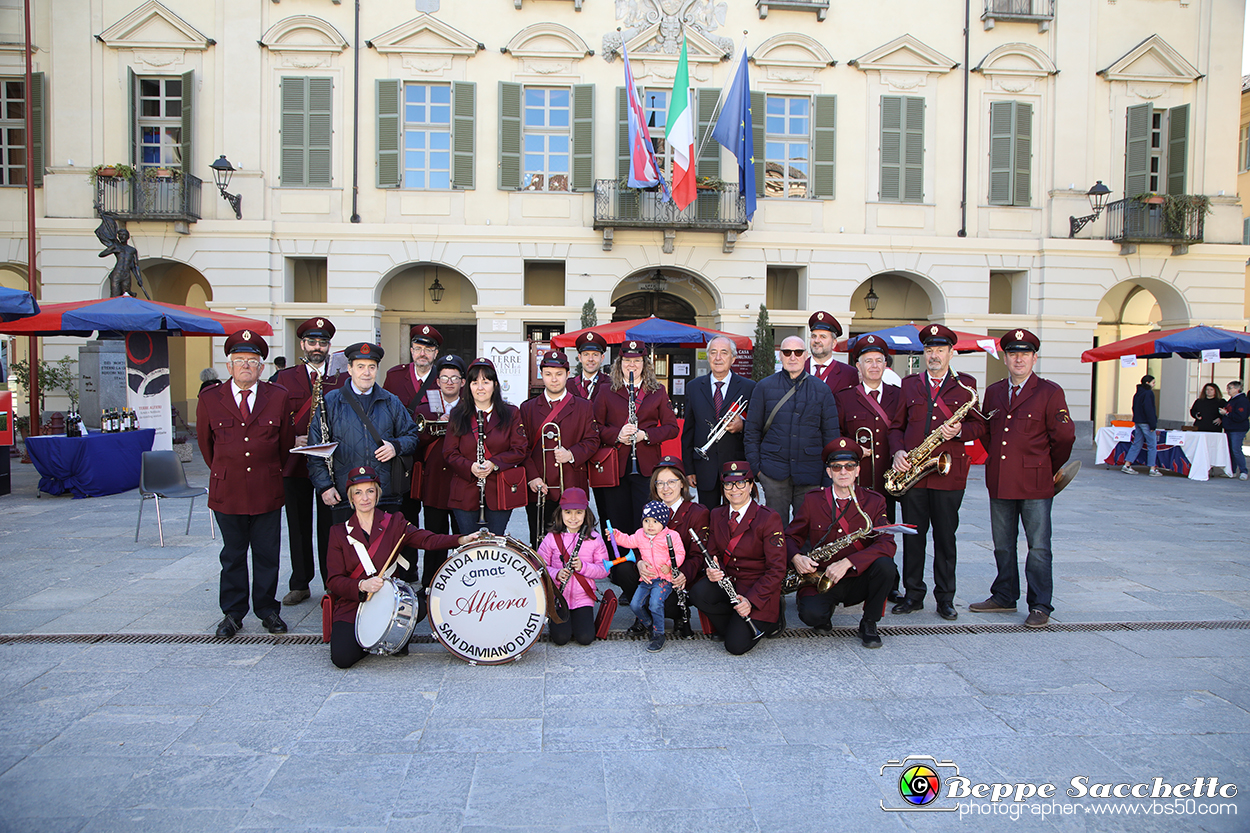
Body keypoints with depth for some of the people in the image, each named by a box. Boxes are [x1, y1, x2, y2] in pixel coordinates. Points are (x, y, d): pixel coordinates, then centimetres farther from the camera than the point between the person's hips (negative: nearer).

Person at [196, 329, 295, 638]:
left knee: (267, 554, 7)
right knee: (233, 555, 9)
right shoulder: (209, 399, 1)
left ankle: (267, 609, 20)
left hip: (267, 491, 0)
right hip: (227, 491, 0)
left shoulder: (279, 398, 1)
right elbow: (206, 442, 14)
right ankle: (232, 613, 20)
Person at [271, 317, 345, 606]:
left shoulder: (342, 379, 6)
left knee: (329, 526, 3)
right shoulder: (283, 378, 10)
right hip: (295, 463, 2)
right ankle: (299, 584, 22)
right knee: (298, 526, 9)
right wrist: (291, 439, -10)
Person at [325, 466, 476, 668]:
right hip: (351, 607, 0)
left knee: (419, 607, -32)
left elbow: (426, 539, -15)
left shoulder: (393, 523, 3)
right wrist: (362, 585, -23)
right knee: (342, 658, -24)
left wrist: (461, 540, -33)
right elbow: (334, 581, -2)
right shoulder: (339, 532, 4)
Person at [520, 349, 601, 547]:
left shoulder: (584, 407, 10)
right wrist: (532, 477, -8)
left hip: (572, 489, 0)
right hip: (539, 489, 1)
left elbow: (592, 441, 6)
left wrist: (572, 455, -12)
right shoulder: (527, 408, 11)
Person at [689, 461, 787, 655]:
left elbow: (777, 569, -13)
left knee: (736, 646, -20)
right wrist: (712, 570, -15)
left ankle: (771, 618, 9)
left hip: (757, 588, -4)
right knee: (698, 593, -29)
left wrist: (751, 600, -24)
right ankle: (735, 624, -3)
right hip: (726, 581, 4)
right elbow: (712, 553, 11)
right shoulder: (717, 515, 6)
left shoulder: (768, 518, -11)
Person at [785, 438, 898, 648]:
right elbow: (791, 536, 8)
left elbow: (887, 544, -14)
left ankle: (869, 623, -5)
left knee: (885, 565, -30)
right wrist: (796, 557, -16)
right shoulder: (812, 500, 2)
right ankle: (827, 607, 10)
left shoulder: (874, 501, -1)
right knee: (811, 615, -31)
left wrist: (848, 562, -27)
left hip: (857, 580, 1)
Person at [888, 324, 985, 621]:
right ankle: (913, 594, 16)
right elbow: (896, 425, 13)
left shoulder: (966, 385, 8)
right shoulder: (909, 385, 13)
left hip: (949, 473, -1)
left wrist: (960, 431, -14)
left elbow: (980, 426, 7)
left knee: (945, 537, 5)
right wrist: (897, 452, -5)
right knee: (913, 536, 6)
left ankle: (945, 598, 16)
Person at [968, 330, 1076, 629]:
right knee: (1003, 545, 13)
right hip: (999, 482, 5)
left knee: (1038, 546, 0)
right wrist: (994, 462, 14)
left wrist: (1051, 470, 5)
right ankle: (1004, 597, 25)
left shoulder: (1050, 392, -4)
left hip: (1035, 483, -5)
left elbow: (1064, 437, -2)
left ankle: (1040, 606, 9)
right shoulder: (993, 392, 11)